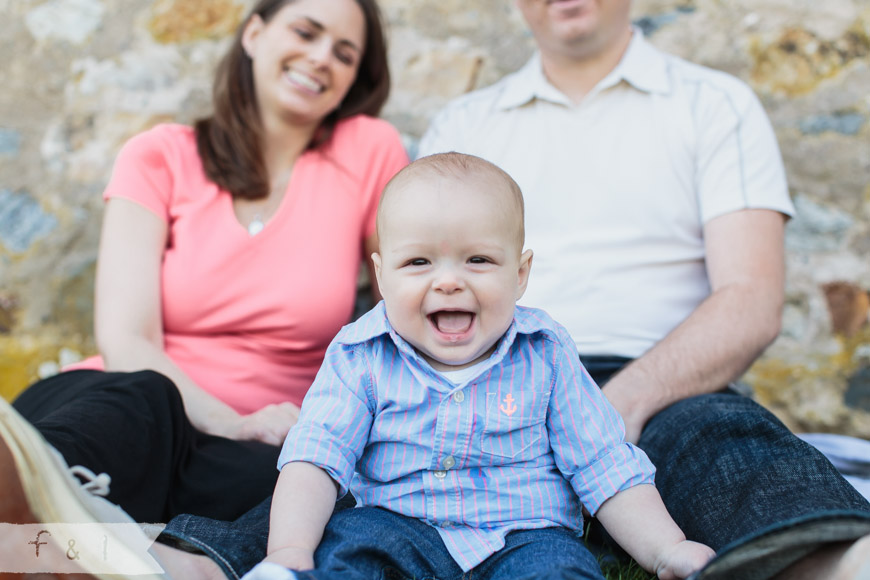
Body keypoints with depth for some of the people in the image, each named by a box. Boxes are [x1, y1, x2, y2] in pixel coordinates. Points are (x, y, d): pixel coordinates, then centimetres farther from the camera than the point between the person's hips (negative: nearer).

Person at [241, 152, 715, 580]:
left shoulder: (546, 356, 1)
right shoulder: (361, 358, -1)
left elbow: (607, 468, 3)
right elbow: (315, 455, -8)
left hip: (524, 537, 0)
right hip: (399, 530, 1)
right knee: (347, 536, -27)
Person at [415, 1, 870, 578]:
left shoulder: (717, 106, 12)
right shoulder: (460, 125, 21)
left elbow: (752, 303, -1)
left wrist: (624, 401, -19)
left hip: (651, 390, -1)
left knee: (721, 426, -35)